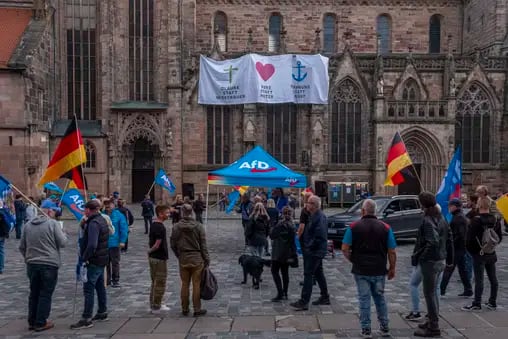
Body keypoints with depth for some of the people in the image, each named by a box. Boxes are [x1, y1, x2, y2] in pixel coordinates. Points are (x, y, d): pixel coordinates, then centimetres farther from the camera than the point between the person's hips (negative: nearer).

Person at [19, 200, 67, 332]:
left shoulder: (28, 225, 6)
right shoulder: (53, 223, -12)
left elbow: (22, 247, 12)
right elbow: (62, 243, -11)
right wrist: (63, 233, 8)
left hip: (32, 265, 6)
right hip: (49, 265, -5)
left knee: (34, 294, 17)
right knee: (45, 295, 4)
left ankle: (32, 322, 24)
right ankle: (41, 323, 8)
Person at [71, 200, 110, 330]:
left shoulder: (93, 223, -21)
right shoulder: (102, 220, 11)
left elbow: (92, 245, -29)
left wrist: (84, 258, -20)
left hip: (94, 261, -10)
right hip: (102, 259, 10)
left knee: (88, 289, -4)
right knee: (100, 286, 18)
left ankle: (86, 319, 1)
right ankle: (102, 312, 29)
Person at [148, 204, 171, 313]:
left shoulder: (153, 225, 7)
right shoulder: (161, 227, -21)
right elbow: (157, 245, -23)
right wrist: (150, 251, -6)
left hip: (152, 257, 9)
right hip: (160, 258, -9)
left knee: (154, 282, 18)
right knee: (160, 284, 2)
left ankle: (153, 304, 27)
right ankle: (156, 307, 11)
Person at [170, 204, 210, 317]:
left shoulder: (176, 227, -4)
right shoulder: (198, 226, -8)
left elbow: (173, 244, 2)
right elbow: (203, 245, -6)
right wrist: (206, 260, 2)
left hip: (183, 260, 2)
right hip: (197, 259, -2)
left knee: (184, 285, 12)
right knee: (196, 284, 5)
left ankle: (185, 309, 21)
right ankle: (197, 309, 12)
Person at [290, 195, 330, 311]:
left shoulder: (319, 217, -21)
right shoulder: (315, 215, 11)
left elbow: (319, 236, -27)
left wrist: (309, 247, -19)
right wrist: (306, 246, 14)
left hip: (315, 251, -10)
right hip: (317, 251, 10)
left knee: (308, 275, -7)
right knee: (318, 273, 18)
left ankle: (304, 302, -4)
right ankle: (325, 297, 30)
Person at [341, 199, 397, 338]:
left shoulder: (354, 227, -6)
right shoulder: (385, 227, -3)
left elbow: (345, 249, -8)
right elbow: (392, 252, -3)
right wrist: (392, 268, 9)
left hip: (361, 270, -2)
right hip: (379, 270, 2)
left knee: (364, 299, 7)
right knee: (380, 298, 18)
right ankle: (385, 328, 25)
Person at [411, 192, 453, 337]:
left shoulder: (428, 221, -20)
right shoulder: (441, 218, 8)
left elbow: (433, 242, -28)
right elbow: (449, 239, 13)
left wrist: (418, 256, -20)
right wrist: (449, 258, 20)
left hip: (430, 261, -9)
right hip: (440, 261, 9)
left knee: (429, 293, 0)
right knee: (433, 292, 20)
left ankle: (433, 327, 9)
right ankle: (432, 321, 32)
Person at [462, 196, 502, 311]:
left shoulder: (476, 220, -17)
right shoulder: (496, 220, 3)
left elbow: (470, 238, -17)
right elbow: (500, 237, 11)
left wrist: (470, 250, -1)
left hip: (479, 254, -6)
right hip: (491, 254, 6)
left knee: (479, 280, -3)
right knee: (493, 279, 14)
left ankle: (477, 304, 2)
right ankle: (493, 302, 23)